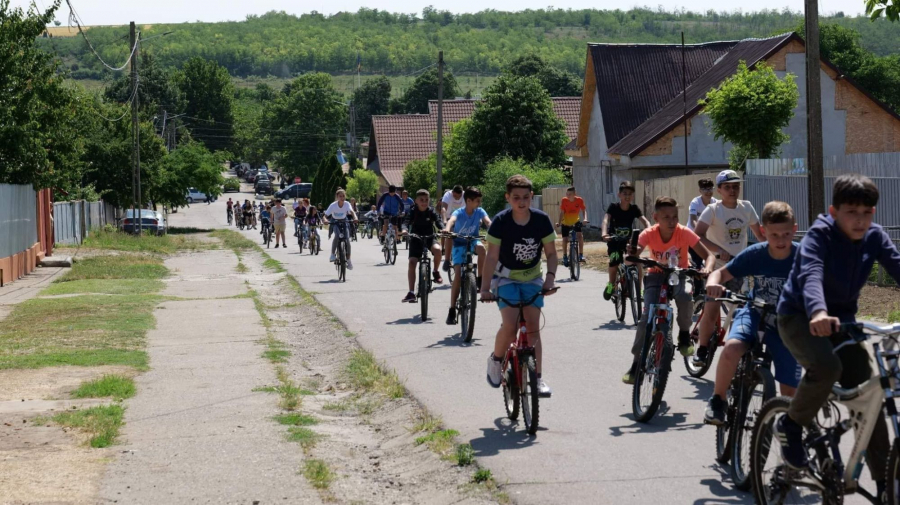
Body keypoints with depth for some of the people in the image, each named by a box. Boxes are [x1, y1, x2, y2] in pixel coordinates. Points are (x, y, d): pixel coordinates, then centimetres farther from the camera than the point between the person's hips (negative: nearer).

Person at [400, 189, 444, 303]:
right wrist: (405, 230, -45)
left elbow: (438, 221, -19)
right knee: (412, 262, -15)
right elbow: (407, 221, -22)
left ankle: (435, 271, -5)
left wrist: (443, 229, -41)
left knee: (437, 249, -33)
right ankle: (411, 292, -11)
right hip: (416, 239, 0)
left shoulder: (431, 211, -7)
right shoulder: (413, 211, -9)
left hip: (429, 238, 0)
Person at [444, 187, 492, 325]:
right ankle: (452, 310, -12)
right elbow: (452, 220, -40)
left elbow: (488, 221, -27)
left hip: (473, 241, 2)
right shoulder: (459, 213, -20)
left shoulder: (479, 211, -11)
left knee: (480, 248, -36)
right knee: (458, 274, -16)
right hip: (459, 244, -2)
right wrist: (447, 229, -63)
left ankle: (480, 279, -18)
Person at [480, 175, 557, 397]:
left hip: (533, 278, 2)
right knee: (510, 325, -20)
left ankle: (537, 377, 0)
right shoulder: (500, 222, -19)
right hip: (506, 278, -2)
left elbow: (551, 253, -5)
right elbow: (492, 256, -18)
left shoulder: (542, 220, -13)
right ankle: (496, 359, 7)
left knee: (533, 326, -7)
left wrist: (550, 277, -20)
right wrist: (485, 288, -25)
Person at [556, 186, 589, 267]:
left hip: (576, 222, 0)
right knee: (565, 240, -4)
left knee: (580, 235, -20)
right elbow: (562, 213, -18)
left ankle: (581, 255, -9)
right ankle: (565, 257, 15)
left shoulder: (579, 200, -18)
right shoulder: (564, 201, -20)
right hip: (565, 223, 0)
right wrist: (559, 223, -30)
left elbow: (584, 210, -15)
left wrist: (585, 219, -33)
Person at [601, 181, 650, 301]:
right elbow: (606, 220, -29)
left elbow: (645, 221, -19)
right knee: (614, 263, -24)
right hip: (614, 242, -2)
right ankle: (612, 284, 4)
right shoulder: (613, 207, -15)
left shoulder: (634, 209, -9)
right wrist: (604, 234, -48)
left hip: (629, 240, 2)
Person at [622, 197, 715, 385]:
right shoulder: (649, 234, -18)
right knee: (647, 317, -18)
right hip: (656, 276, 1)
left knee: (685, 299, -35)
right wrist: (631, 254, -50)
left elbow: (709, 255, -22)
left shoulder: (684, 233, -20)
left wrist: (707, 268, -45)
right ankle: (637, 363, -6)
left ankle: (684, 336, -5)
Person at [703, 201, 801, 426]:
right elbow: (721, 273, -8)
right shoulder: (755, 254, -15)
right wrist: (713, 283, -32)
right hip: (755, 313, 0)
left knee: (790, 391, -5)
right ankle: (717, 401, -11)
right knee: (732, 348, -33)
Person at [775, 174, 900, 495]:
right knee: (827, 367, -34)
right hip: (800, 316, -5)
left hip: (842, 319, 5)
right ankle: (791, 426, -7)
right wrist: (817, 313, -58)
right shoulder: (820, 234, -21)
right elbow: (811, 273, -38)